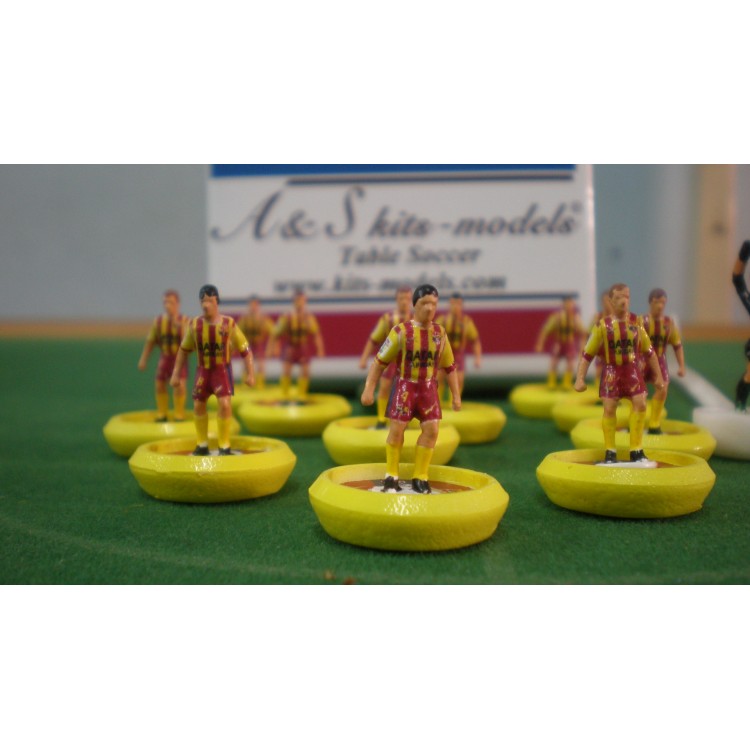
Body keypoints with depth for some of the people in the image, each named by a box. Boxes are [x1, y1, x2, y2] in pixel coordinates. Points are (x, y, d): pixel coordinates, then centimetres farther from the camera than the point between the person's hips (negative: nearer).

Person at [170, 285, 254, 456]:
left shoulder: (228, 324, -14)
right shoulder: (195, 324, -6)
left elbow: (245, 349, -8)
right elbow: (184, 350, 7)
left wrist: (250, 374, -11)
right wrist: (176, 373, 8)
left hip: (222, 369, -3)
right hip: (203, 370, 4)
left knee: (225, 404, -16)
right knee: (198, 405, 8)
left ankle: (224, 446, -1)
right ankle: (202, 445, 27)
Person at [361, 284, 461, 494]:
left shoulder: (440, 333, 2)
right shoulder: (401, 331, -9)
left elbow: (450, 366, 11)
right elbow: (379, 362, -5)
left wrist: (456, 395, 9)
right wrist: (369, 389, -11)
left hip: (429, 388, 3)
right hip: (405, 386, -3)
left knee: (432, 429, -2)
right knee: (397, 429, -2)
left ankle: (420, 477, 12)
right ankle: (391, 476, 15)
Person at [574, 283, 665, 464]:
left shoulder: (636, 323, 1)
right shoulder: (603, 325, -6)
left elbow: (649, 351, 11)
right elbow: (587, 354, -5)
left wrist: (658, 376, 12)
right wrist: (580, 378, -11)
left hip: (632, 370, 2)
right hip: (611, 371, -2)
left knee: (640, 404, -8)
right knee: (609, 409, -4)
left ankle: (636, 450, 5)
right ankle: (610, 451, 10)